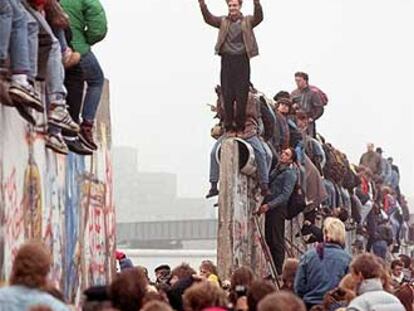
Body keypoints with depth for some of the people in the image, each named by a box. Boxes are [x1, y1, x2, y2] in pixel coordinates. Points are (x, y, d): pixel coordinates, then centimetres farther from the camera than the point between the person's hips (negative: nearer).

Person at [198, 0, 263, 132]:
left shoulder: (248, 21, 7)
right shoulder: (223, 21, 11)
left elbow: (259, 17, -12)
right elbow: (209, 18, -3)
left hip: (242, 60, -1)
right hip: (227, 60, 1)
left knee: (242, 94, -1)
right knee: (227, 94, 1)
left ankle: (240, 124, 8)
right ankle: (228, 124, 6)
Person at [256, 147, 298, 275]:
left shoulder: (290, 173, -7)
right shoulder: (276, 170, 18)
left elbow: (285, 194, -16)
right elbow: (268, 187, 25)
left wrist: (269, 205, -22)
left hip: (279, 208, -8)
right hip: (270, 208, 8)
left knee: (277, 241, -8)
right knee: (269, 240, 9)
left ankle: (279, 272, -6)